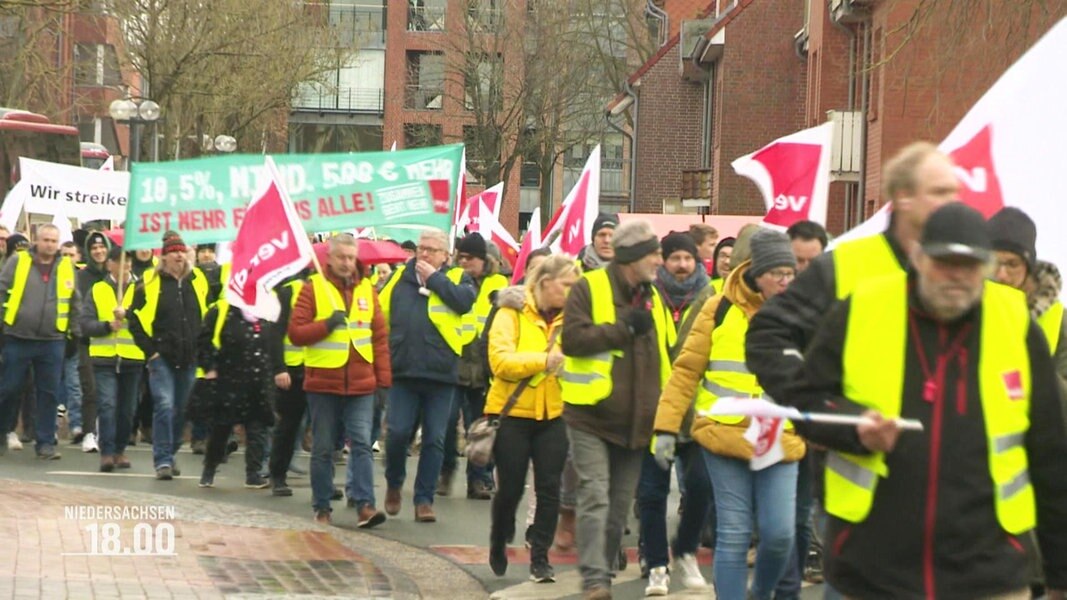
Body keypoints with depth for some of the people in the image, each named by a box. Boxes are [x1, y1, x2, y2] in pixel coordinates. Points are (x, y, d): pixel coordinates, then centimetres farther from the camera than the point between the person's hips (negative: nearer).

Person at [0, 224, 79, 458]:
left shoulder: (67, 267, 7)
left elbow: (76, 302, 14)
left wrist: (76, 332, 10)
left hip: (52, 342, 2)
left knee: (48, 393, 2)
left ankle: (45, 443, 8)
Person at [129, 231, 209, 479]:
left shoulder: (198, 282, 10)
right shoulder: (150, 284, -1)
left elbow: (207, 317, 18)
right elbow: (136, 320, 0)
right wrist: (150, 349, -7)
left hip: (189, 359, 4)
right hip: (162, 357, -4)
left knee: (181, 410, 9)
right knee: (164, 406, -14)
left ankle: (169, 454, 24)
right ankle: (162, 460, -11)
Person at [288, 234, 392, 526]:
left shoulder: (367, 289, 9)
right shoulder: (314, 287, 1)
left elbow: (380, 336, 9)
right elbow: (295, 332, -4)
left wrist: (384, 379, 3)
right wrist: (327, 324, -18)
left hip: (361, 384, 2)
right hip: (323, 383, -1)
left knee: (362, 444, -6)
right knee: (323, 448, 6)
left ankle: (365, 505, -9)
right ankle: (322, 508, 14)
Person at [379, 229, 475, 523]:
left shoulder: (457, 278, 6)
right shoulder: (401, 276, 10)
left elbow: (464, 301, -16)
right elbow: (381, 313, 14)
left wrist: (434, 278, -9)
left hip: (441, 374, -1)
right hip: (403, 371, 1)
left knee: (434, 440, 2)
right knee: (397, 433, -3)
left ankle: (424, 499, 10)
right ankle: (394, 484, 21)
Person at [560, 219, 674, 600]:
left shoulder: (652, 297, 13)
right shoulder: (588, 288, -6)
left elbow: (667, 352, 21)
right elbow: (572, 339, -19)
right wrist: (624, 328, -17)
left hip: (634, 421, 6)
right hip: (591, 415, -6)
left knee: (620, 506, 12)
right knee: (595, 499, -12)